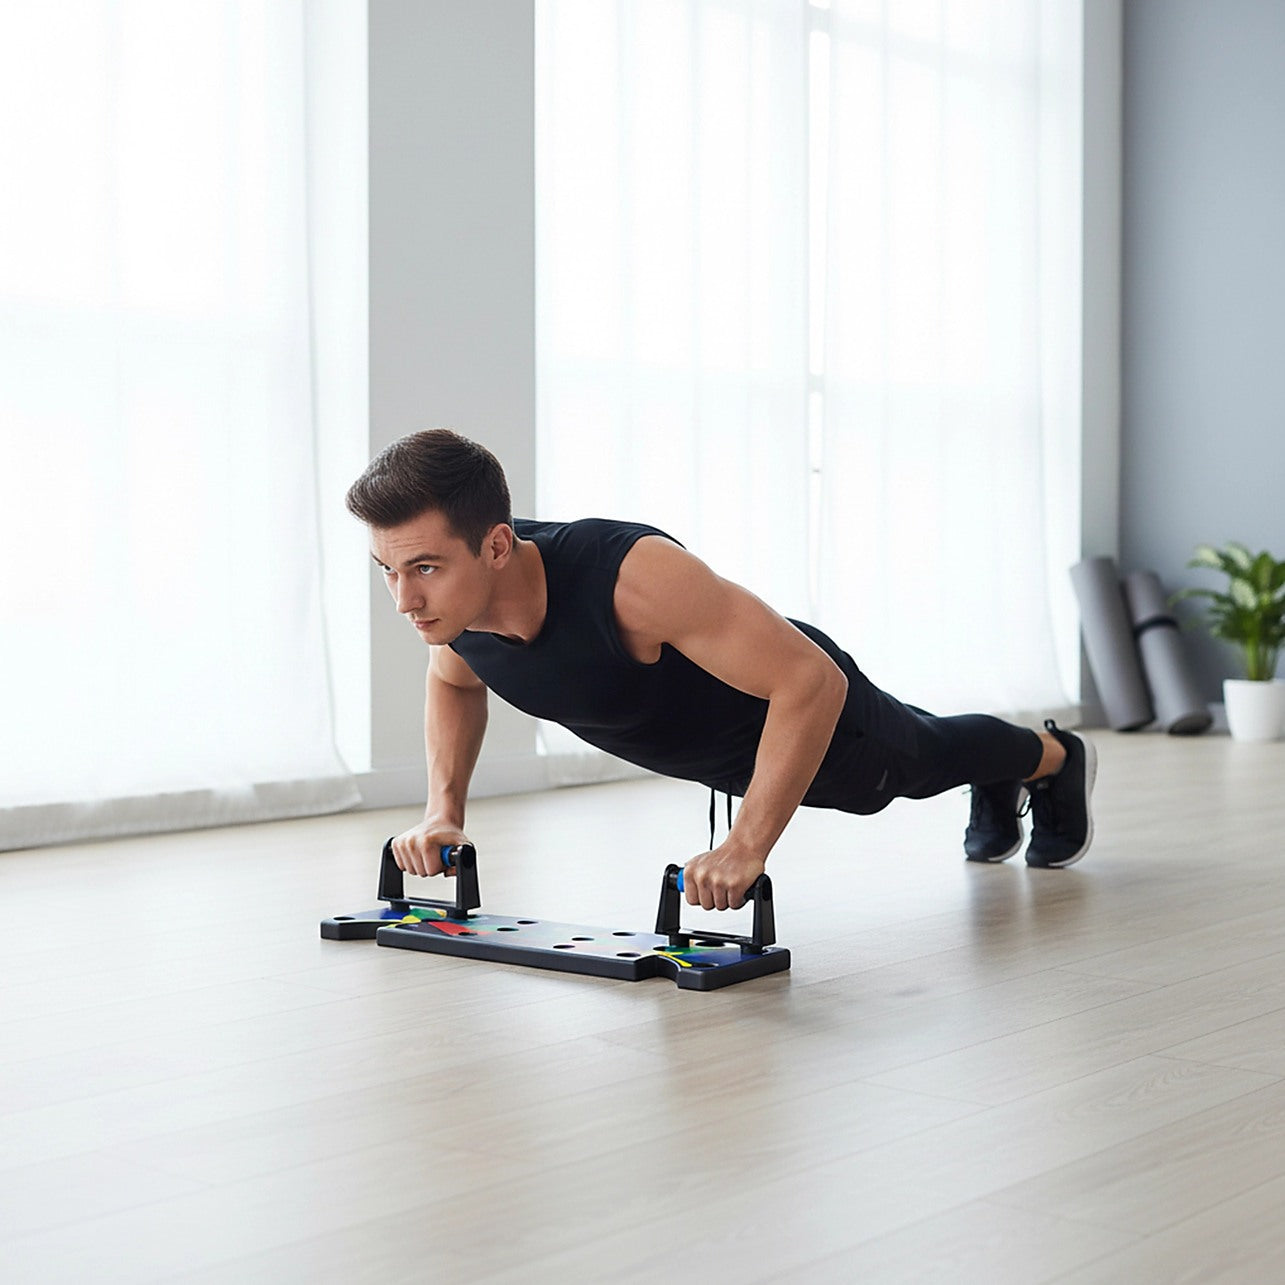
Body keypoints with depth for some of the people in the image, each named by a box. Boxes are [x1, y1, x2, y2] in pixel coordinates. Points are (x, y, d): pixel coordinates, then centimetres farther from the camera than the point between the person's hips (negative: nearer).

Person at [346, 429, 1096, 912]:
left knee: (919, 760, 28)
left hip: (805, 704, -6)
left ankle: (1055, 758, 61)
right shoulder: (450, 594, -28)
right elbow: (454, 682, -2)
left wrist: (747, 848, -49)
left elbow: (811, 679, -47)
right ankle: (996, 788, 68)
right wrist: (444, 812, -15)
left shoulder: (633, 577, -50)